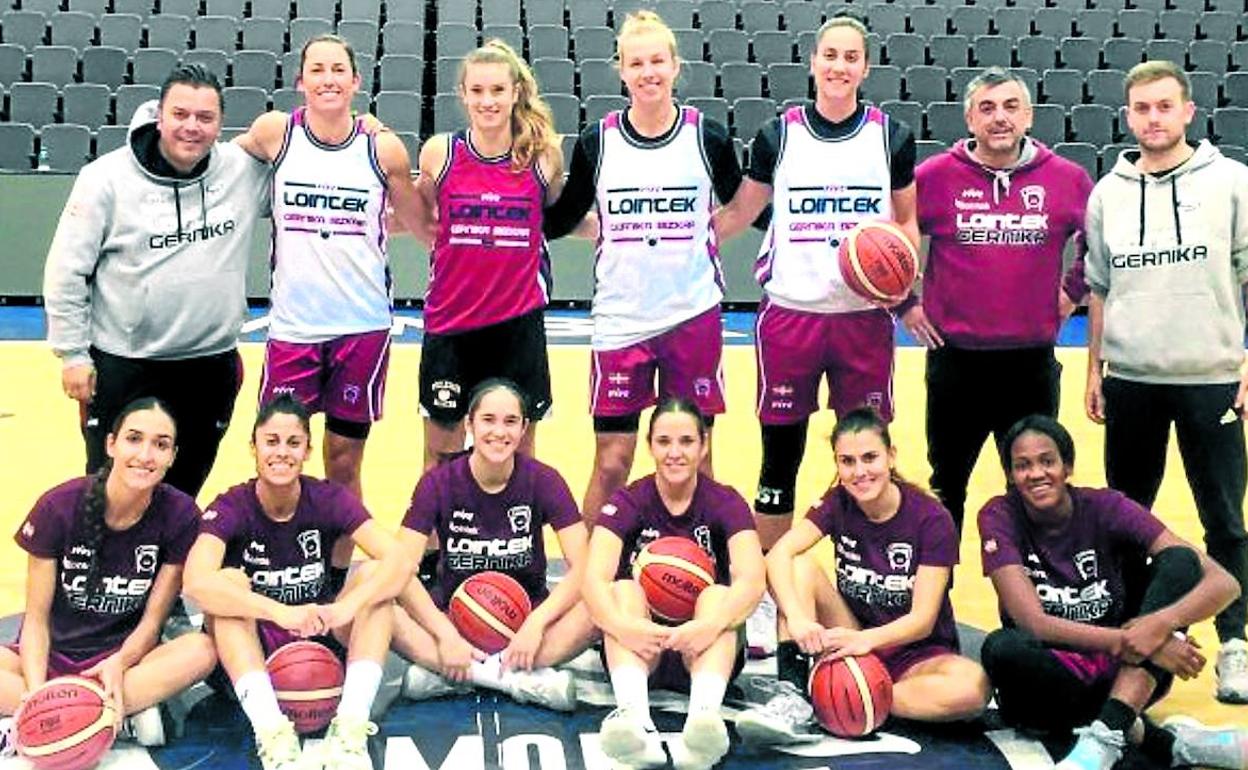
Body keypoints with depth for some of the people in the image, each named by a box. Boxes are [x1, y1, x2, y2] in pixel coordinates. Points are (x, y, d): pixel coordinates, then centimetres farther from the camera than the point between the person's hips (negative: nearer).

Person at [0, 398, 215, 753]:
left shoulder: (180, 515, -9)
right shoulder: (59, 506, -11)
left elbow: (152, 619, -3)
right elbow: (37, 618, -8)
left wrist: (119, 663, -23)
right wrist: (36, 691, -25)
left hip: (126, 656, 1)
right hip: (53, 657, -1)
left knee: (201, 650, -31)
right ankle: (123, 717, -26)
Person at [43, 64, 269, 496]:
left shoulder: (244, 169, -3)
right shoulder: (108, 178, -9)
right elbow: (67, 271, -5)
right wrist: (72, 354, -5)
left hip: (213, 365, 3)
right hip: (122, 368, -2)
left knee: (184, 490, 17)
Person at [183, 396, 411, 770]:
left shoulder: (330, 499, -8)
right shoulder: (230, 508, -13)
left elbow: (400, 562, -22)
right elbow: (196, 582, -33)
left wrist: (346, 607, -40)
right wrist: (283, 613, -44)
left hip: (323, 641, 2)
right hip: (252, 654, -1)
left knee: (372, 574, -20)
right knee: (228, 581, -27)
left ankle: (351, 729, -33)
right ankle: (271, 733, -39)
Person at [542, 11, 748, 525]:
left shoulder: (708, 137, 0)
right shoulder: (596, 142, 1)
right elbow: (560, 221, 9)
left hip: (693, 315, 0)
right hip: (620, 320, 0)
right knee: (611, 462, 4)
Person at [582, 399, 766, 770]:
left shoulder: (726, 502, -3)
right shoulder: (627, 502, -2)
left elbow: (752, 579, -21)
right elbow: (595, 578, -20)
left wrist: (710, 624, -41)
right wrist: (624, 625, -41)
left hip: (706, 651, 0)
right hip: (638, 647, 1)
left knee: (718, 596, -29)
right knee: (623, 591, -28)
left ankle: (703, 715, -55)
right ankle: (635, 717, -53)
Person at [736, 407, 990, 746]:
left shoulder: (931, 519, -13)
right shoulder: (838, 504, -4)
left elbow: (922, 619, -18)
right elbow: (780, 553, -21)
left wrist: (867, 639, -37)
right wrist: (797, 617, -39)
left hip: (915, 653, -2)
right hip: (851, 642, 3)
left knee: (973, 687, -36)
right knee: (799, 565, -19)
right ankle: (793, 696, -28)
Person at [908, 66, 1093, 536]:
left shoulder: (1067, 179, -1)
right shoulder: (934, 177, -5)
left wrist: (1075, 289, 8)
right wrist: (903, 301, 3)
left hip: (1033, 362, 1)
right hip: (955, 361, -1)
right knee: (946, 487, 14)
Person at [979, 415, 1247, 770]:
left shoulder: (1105, 507, -8)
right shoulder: (1001, 517, -10)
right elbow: (1033, 622, -20)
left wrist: (1162, 622, -35)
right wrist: (1133, 641, -31)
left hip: (1129, 675, 2)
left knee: (1179, 561, -19)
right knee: (1000, 649, -34)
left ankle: (1106, 736, -33)